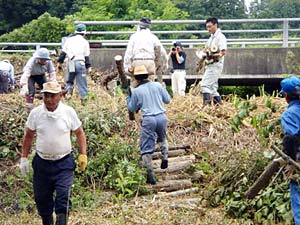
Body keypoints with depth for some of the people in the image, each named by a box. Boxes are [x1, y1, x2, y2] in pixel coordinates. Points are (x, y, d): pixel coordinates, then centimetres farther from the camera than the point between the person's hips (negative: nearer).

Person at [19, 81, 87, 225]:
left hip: (64, 163, -2)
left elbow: (79, 133, 3)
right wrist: (24, 158, 7)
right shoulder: (35, 113, -5)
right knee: (42, 198, 11)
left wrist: (83, 155, -2)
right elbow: (28, 136, 7)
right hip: (42, 163, 2)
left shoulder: (69, 112, -7)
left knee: (63, 197, -10)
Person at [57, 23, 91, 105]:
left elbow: (63, 52, 8)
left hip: (70, 63, 2)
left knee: (69, 80, 17)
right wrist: (88, 66, 10)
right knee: (82, 82, 2)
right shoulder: (85, 42, 7)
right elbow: (87, 56, 6)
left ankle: (68, 91, -4)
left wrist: (60, 62, 11)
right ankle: (84, 98, 0)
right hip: (80, 63, -2)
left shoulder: (69, 39, 11)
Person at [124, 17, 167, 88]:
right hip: (149, 62, 1)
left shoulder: (134, 36, 9)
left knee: (134, 85, 1)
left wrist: (126, 67, 4)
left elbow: (128, 52, 3)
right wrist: (166, 62, 29)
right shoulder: (152, 36, 11)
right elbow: (162, 51, 15)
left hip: (137, 61, -1)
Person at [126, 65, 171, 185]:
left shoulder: (136, 91, -2)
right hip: (162, 117, 3)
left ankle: (150, 176, -4)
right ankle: (164, 156, 13)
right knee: (162, 138, 34)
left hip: (148, 120, -3)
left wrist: (128, 96, 24)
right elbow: (167, 100, 13)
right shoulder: (157, 85, 4)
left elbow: (132, 108, 10)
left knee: (146, 149, 2)